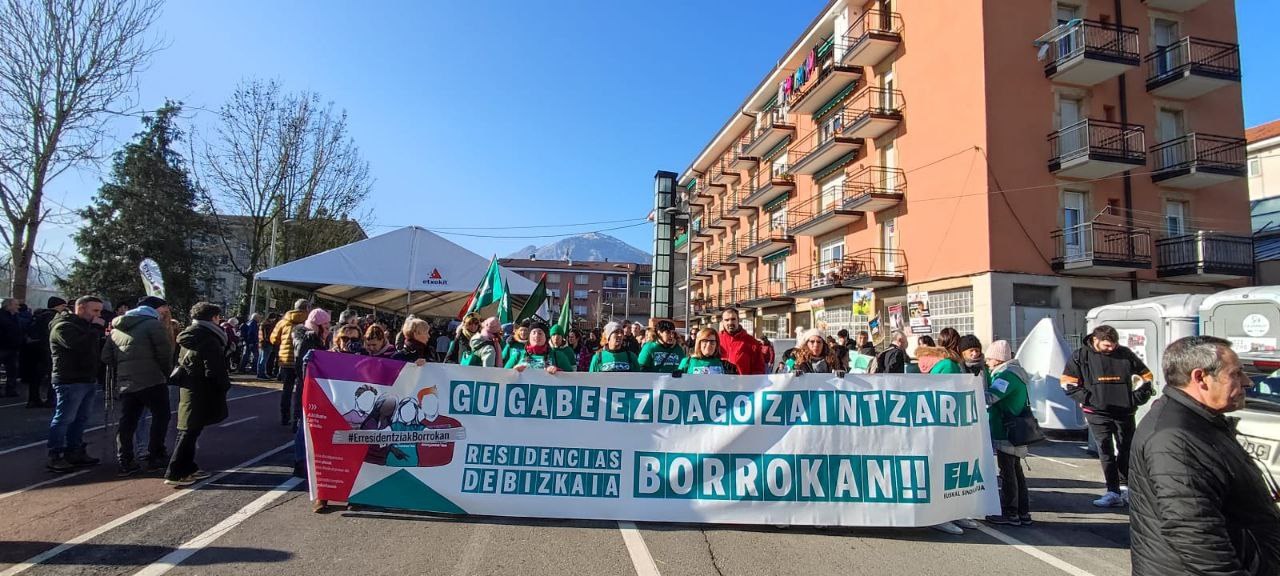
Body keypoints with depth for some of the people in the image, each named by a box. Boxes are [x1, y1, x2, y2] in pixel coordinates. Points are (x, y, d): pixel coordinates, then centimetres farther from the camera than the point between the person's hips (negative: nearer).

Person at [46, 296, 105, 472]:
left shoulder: (85, 325, 19)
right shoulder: (63, 326, -12)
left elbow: (96, 348, 19)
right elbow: (81, 345, -29)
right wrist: (96, 329, -18)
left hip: (88, 379, 9)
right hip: (70, 381, -9)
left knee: (81, 419, 14)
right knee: (63, 419, -4)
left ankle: (75, 452, 22)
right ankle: (55, 456, 2)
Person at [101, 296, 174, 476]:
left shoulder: (117, 328, 16)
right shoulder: (154, 324, -7)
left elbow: (107, 357, 14)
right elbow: (165, 354, -11)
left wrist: (120, 371, 21)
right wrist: (167, 374, 4)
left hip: (125, 382, 7)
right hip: (152, 381, -7)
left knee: (127, 422, 10)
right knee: (160, 417, 5)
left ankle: (124, 462, 10)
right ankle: (155, 457, 6)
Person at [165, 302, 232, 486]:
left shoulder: (190, 336, 12)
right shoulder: (209, 339, -16)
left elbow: (183, 362, 20)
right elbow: (214, 370, -20)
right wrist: (224, 386, -7)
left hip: (188, 387, 9)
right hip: (200, 392, -9)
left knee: (190, 431, 15)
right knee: (190, 431, -4)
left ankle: (188, 468, 23)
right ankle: (175, 473, -1)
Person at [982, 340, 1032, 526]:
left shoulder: (1007, 375, -18)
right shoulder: (1015, 372, 15)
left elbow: (989, 397, -30)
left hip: (1006, 433, -10)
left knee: (1007, 473, -2)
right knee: (1016, 471, 16)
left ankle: (1010, 514, 5)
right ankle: (1023, 512, 24)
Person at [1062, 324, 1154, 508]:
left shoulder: (1125, 354, 3)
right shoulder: (1080, 356, -3)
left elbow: (1146, 376, 13)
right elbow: (1068, 383, 0)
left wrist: (1137, 399, 2)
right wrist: (1087, 399, -10)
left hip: (1124, 412, 2)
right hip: (1097, 413, -2)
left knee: (1126, 450, 10)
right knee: (1106, 452, -2)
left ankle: (1125, 487, 26)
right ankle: (1113, 493, 3)